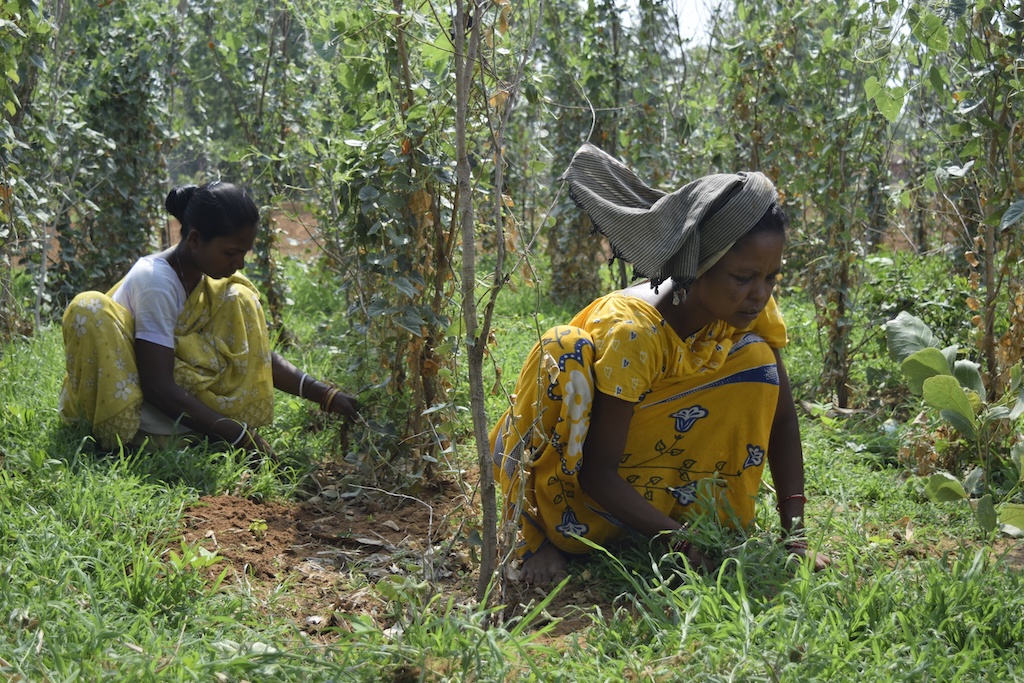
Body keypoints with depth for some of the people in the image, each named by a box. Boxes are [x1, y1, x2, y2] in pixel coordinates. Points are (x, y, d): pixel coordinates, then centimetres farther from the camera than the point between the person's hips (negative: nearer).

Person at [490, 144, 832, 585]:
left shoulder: (752, 311, -15)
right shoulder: (631, 332, -32)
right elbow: (596, 472, -28)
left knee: (756, 363, -16)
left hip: (665, 460, 5)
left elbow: (781, 419, -7)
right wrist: (683, 543, -35)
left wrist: (794, 533, -16)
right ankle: (544, 538, -16)